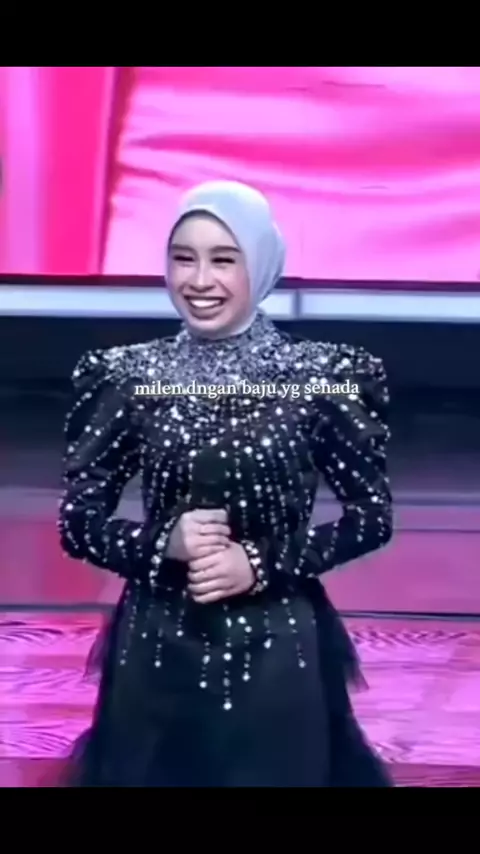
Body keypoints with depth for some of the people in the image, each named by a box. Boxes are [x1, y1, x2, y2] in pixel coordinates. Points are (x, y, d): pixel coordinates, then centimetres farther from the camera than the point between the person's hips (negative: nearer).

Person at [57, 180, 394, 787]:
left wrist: (264, 562, -14)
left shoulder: (320, 376, -7)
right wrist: (163, 543, -17)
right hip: (157, 649, 1)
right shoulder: (129, 376, -3)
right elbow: (77, 523, 1)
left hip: (278, 649, -1)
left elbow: (373, 516, -1)